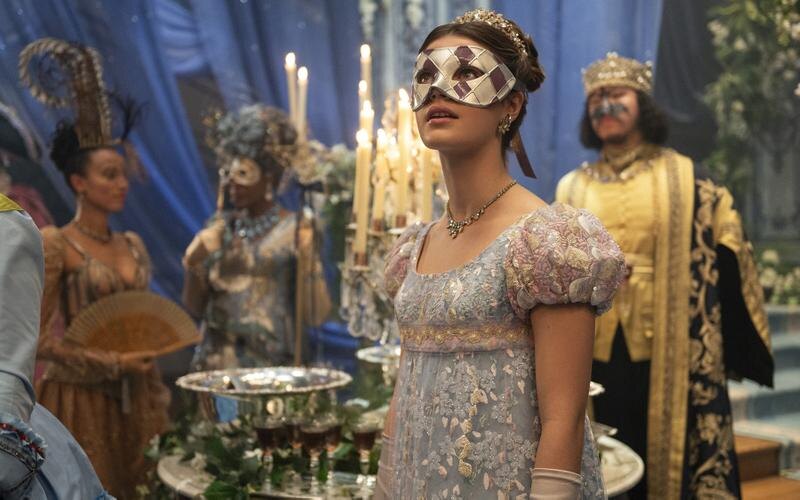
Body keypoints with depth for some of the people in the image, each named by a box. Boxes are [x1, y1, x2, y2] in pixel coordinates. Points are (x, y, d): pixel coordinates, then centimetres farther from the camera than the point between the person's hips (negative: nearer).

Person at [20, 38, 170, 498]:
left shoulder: (133, 245, 9)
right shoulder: (54, 245, -10)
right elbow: (41, 338, -12)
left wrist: (157, 401, 10)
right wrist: (112, 362, -17)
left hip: (134, 398, 6)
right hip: (80, 399, -5)